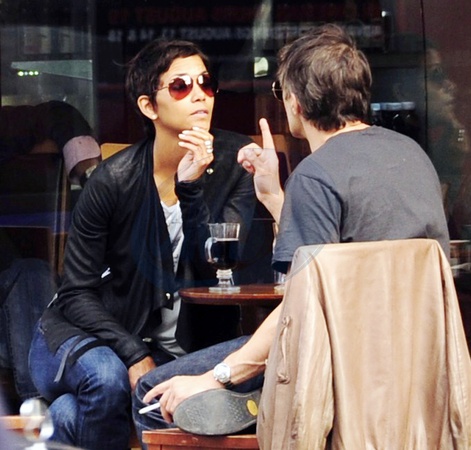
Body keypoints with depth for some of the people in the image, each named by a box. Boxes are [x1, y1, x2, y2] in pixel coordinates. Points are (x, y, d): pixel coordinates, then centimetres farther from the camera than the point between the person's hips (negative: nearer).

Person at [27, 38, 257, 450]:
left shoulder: (235, 162, -8)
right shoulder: (114, 179, -15)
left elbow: (216, 269, -17)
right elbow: (77, 293, -9)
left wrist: (191, 188, -28)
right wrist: (133, 356, -21)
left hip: (177, 349, 2)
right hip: (81, 333, -2)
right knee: (108, 378, -35)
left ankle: (55, 416, 8)